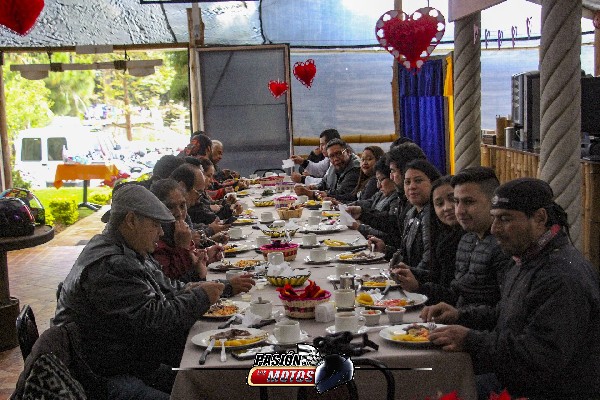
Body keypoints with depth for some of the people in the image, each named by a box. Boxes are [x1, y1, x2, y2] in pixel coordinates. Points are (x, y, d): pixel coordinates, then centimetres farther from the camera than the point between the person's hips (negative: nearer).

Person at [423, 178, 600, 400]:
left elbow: (542, 357, -30)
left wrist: (471, 341, -25)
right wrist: (461, 317, 4)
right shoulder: (527, 261, 11)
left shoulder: (564, 277, -25)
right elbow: (501, 315, 22)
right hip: (512, 381, 10)